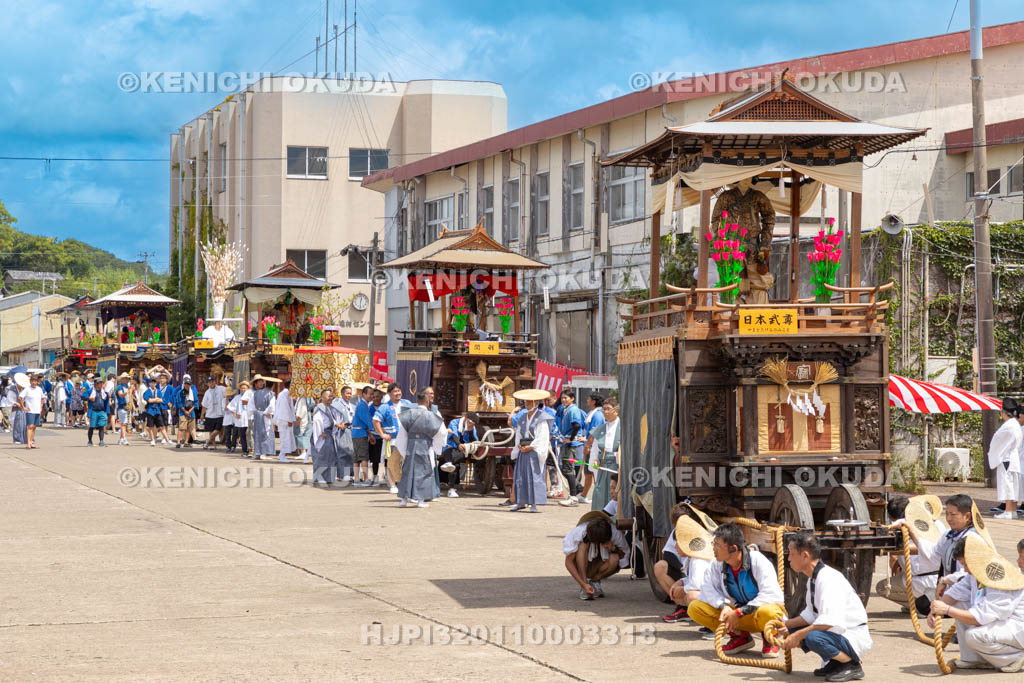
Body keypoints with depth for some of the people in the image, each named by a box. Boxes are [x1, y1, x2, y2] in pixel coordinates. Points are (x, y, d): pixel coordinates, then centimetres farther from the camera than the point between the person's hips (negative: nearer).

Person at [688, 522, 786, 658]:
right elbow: (708, 590, -3)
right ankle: (740, 637, -1)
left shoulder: (758, 561, -21)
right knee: (694, 608, -12)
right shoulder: (718, 564, -5)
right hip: (737, 612, 5)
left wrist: (739, 612, -28)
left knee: (766, 613, -44)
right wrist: (724, 606, -24)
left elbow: (770, 595, -27)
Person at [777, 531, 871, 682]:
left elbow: (831, 621, -31)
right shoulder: (813, 578, 8)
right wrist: (786, 624, 1)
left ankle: (852, 665, -11)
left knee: (813, 637, -34)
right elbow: (811, 615, 16)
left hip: (856, 638, -10)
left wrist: (798, 635, -28)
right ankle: (834, 663, 10)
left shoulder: (828, 579, -23)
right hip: (835, 632, 10)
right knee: (792, 630, 5)